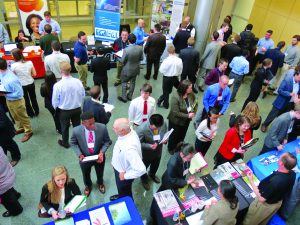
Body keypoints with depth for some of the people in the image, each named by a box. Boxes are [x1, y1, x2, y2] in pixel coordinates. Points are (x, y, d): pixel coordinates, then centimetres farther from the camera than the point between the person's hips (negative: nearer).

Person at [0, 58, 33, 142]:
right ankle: (20, 128, 50)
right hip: (9, 100, 8)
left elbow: (19, 94, -29)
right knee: (15, 116, 27)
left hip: (16, 101, -8)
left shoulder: (11, 80, -37)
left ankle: (28, 131, 34)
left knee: (22, 117, 14)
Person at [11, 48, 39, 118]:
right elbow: (34, 74, -5)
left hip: (22, 85, -2)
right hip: (31, 83, 2)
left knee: (26, 100, 19)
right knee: (33, 98, 22)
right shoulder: (29, 62, -12)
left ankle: (31, 114, 34)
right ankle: (36, 112, 37)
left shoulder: (13, 65, -19)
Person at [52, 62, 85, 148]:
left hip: (64, 111, -2)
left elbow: (55, 101, -14)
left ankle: (65, 143, 43)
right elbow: (83, 95, -4)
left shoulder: (58, 85, -26)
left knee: (65, 127, 21)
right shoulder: (78, 82, -19)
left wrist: (56, 108, 8)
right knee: (77, 125, 24)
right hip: (77, 109, 2)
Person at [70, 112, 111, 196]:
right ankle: (88, 186, 65)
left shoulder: (102, 128, -30)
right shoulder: (76, 131, -29)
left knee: (100, 173, 30)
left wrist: (102, 152, -27)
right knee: (86, 174, 29)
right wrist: (79, 154, -21)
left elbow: (107, 141, -13)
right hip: (85, 157, 0)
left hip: (99, 156, 0)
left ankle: (100, 183, 66)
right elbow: (73, 143, -8)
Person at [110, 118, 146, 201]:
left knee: (125, 192, 25)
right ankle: (121, 197, 66)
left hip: (123, 173, -7)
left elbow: (141, 169, -44)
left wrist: (125, 176, -28)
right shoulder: (130, 131, -21)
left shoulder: (129, 148, -45)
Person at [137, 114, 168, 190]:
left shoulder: (164, 124, -24)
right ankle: (144, 179, 60)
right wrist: (150, 146, -39)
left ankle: (152, 175, 68)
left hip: (158, 150, 4)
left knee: (155, 165, 33)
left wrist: (165, 140, -25)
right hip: (146, 152, -4)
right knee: (144, 167, 26)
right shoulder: (142, 129, -37)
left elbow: (166, 134, -4)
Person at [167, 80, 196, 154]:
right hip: (176, 121, -5)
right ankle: (171, 149, 48)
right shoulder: (175, 97, -32)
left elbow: (195, 103, 4)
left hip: (186, 120, 5)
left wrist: (193, 112, -13)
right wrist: (187, 116, -29)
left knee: (182, 136, 26)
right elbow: (175, 112, -31)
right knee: (174, 136, 20)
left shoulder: (191, 94, -14)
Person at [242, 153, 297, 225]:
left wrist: (251, 181, -28)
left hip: (265, 205, -6)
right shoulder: (292, 174, -21)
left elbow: (261, 199, -32)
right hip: (278, 203, 7)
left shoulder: (274, 181, -45)